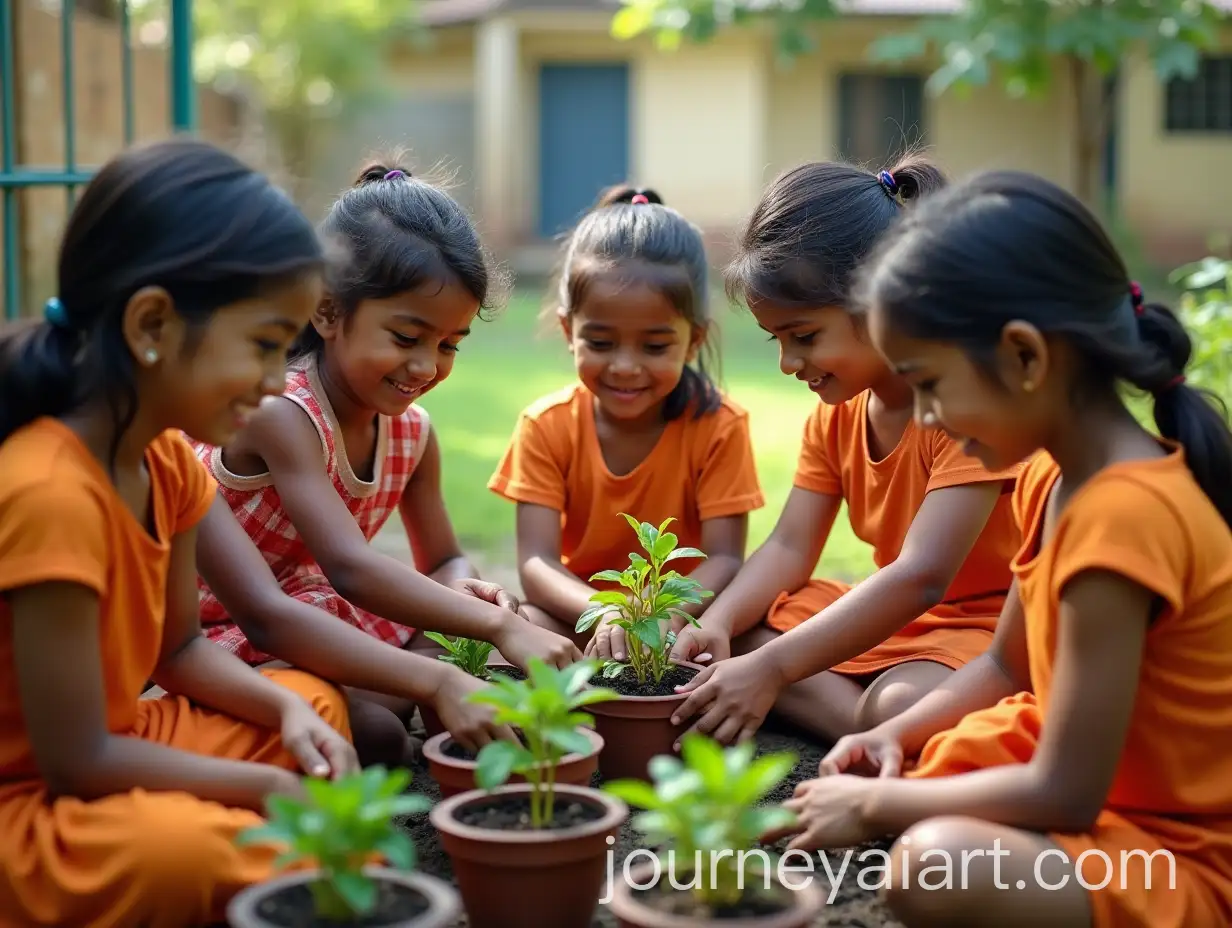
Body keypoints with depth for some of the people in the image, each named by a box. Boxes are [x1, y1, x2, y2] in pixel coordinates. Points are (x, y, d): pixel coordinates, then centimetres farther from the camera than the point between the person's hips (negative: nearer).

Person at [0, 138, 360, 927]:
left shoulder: (167, 460, 1)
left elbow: (180, 647, 13)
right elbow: (77, 763, -25)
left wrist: (285, 710, -5)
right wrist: (266, 787, -15)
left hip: (105, 749, 10)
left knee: (318, 704, 15)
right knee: (204, 849, -36)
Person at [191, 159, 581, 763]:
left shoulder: (412, 431, -3)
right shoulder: (279, 415, -28)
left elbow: (441, 560, 7)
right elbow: (350, 568, -39)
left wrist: (465, 591, -19)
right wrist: (499, 626, -43)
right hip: (219, 638, -8)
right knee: (372, 727, -27)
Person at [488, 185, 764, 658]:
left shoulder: (718, 426, -11)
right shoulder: (548, 425, -9)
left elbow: (724, 559, -16)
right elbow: (536, 563, -17)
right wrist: (605, 614, -39)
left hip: (682, 615, 0)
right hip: (581, 614, 1)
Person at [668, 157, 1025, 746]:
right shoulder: (835, 410, 6)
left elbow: (920, 578, -30)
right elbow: (790, 547, 2)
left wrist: (771, 668, -34)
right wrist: (717, 624, -19)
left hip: (987, 625, -9)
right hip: (892, 620, 9)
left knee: (902, 708, -39)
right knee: (737, 628, -7)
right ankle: (864, 727, -20)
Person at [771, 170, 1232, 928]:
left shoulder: (1121, 513, -29)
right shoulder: (1053, 478, 2)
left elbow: (1064, 794, -26)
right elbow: (1008, 667, 16)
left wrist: (878, 804, -16)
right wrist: (893, 738, 0)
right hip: (1100, 779, 9)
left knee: (934, 867, -34)